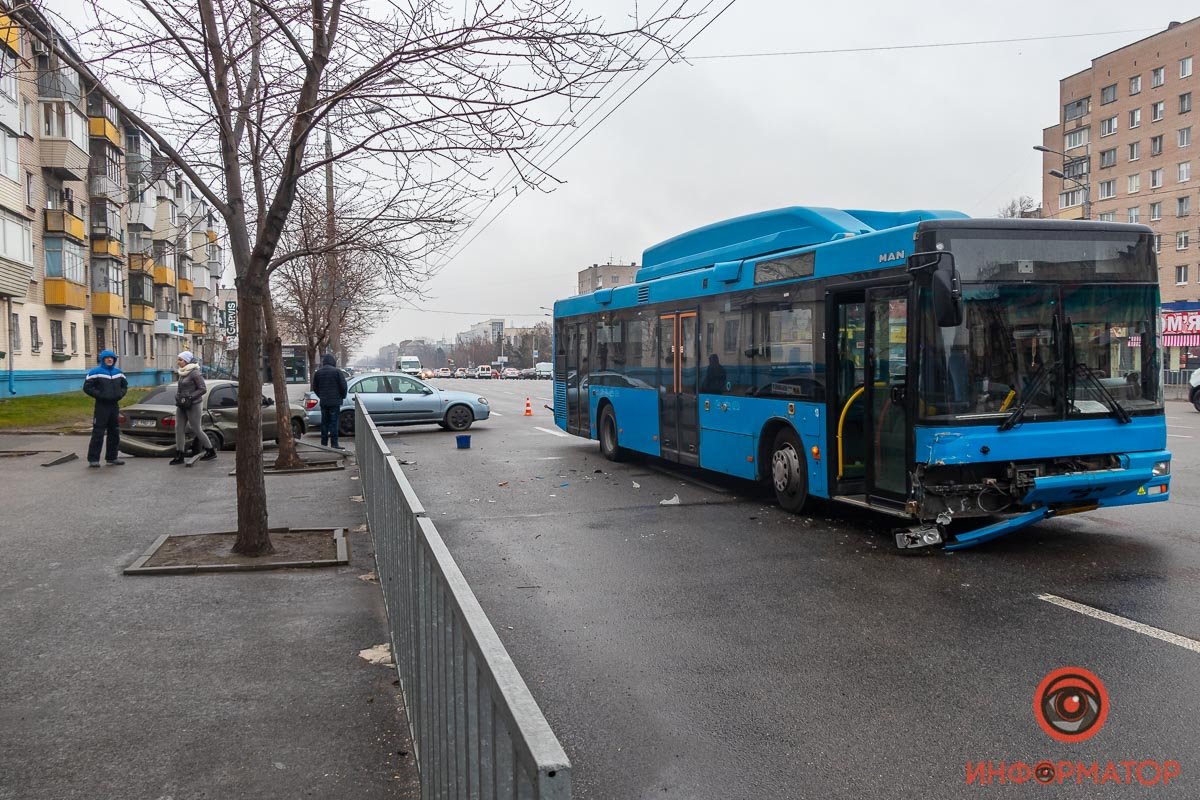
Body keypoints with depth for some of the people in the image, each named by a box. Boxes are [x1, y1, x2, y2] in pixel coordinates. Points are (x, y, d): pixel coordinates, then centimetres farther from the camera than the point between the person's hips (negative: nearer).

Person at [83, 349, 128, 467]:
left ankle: (112, 457, 21)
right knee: (98, 433, -8)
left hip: (114, 405, 6)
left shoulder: (118, 372, 12)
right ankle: (93, 459, -5)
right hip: (101, 406, -6)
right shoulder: (96, 372, -7)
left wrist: (120, 394, 6)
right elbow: (87, 387, -10)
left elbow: (125, 385, 23)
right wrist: (100, 395, -15)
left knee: (115, 433, 11)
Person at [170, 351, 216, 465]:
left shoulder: (194, 373, -15)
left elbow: (203, 389, -17)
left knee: (196, 430, 0)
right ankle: (179, 456, 6)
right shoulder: (182, 372, 10)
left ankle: (211, 452, 16)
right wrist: (178, 397, 7)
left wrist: (189, 398, -21)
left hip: (193, 405, -8)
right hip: (181, 405, 8)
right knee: (179, 428, 2)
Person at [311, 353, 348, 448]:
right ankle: (334, 443, -4)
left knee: (324, 422, 11)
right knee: (334, 422, -3)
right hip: (335, 401, -4)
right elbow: (343, 386, -8)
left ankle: (324, 443, 14)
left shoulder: (318, 372, 7)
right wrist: (342, 396, 8)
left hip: (323, 401, 4)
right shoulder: (336, 371, -9)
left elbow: (314, 387, 13)